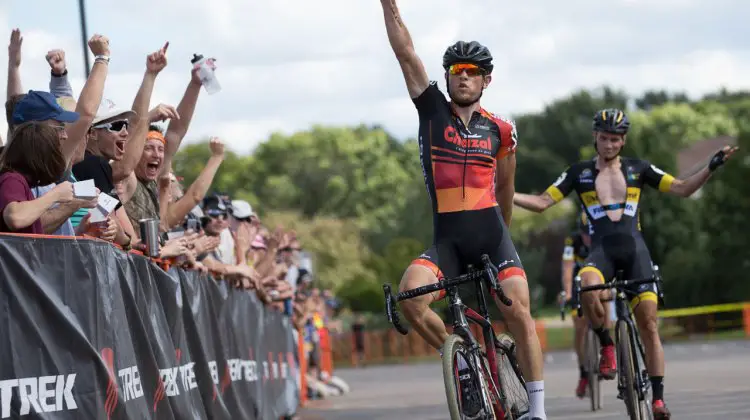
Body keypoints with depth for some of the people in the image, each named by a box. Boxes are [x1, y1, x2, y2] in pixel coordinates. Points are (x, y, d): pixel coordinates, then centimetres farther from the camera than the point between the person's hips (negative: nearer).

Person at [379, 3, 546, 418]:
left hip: (491, 235, 0)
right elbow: (405, 52, -1)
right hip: (447, 238, 0)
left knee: (518, 311, -14)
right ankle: (461, 363, -2)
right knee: (409, 294, -24)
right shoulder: (432, 110, 5)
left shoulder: (500, 129, 6)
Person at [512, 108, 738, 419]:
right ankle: (607, 347, -10)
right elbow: (542, 202, 7)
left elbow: (682, 189, 8)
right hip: (601, 249, -1)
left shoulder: (638, 169, 11)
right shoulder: (579, 172, 10)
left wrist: (712, 167, -5)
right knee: (588, 290, -35)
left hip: (634, 249, 1)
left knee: (648, 323, -7)